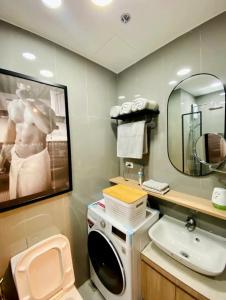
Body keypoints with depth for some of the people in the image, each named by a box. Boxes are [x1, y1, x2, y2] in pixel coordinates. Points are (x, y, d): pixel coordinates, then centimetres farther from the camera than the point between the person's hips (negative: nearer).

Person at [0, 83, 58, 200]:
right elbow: (10, 132, 14)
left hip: (36, 157, -6)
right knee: (15, 196, 22)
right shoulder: (12, 105, 6)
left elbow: (48, 129, -33)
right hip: (16, 156, 6)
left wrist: (27, 102, -25)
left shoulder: (41, 106, -12)